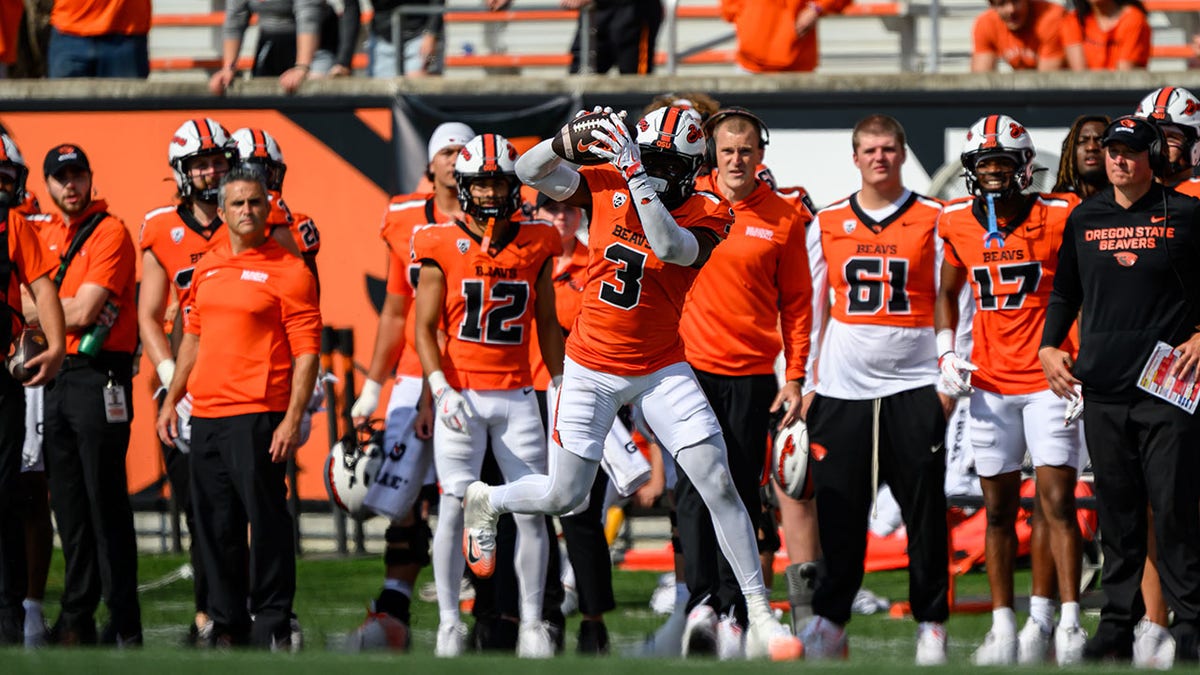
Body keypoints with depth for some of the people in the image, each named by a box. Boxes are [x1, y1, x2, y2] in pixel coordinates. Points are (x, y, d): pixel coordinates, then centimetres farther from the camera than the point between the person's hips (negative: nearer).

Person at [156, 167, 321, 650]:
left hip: (258, 417, -7)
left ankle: (273, 626, -1)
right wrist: (172, 400, 18)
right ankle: (228, 624, 18)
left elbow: (306, 352, -8)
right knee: (215, 525, 10)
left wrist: (293, 419, -15)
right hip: (205, 417, 7)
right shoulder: (206, 269, 14)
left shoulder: (287, 271, -5)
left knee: (266, 520, -6)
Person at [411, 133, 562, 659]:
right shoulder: (442, 246, -3)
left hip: (517, 396, 2)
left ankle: (532, 623, 7)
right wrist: (441, 389, -14)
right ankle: (449, 621, 3)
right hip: (461, 393, -2)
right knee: (455, 506, -5)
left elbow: (547, 325, 13)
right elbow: (424, 326, -2)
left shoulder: (535, 245, 5)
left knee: (533, 510, -1)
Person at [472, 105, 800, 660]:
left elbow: (670, 246, -31)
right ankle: (484, 502, 40)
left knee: (718, 484, -11)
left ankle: (761, 619, -6)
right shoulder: (607, 185, -5)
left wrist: (638, 175, -38)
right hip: (591, 369, 1)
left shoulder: (707, 215, -11)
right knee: (564, 496, 6)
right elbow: (529, 171, -8)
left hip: (661, 372, -1)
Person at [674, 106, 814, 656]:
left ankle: (733, 611, 5)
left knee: (742, 492, 2)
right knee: (694, 488, -7)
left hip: (752, 375, 0)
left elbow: (796, 303, 7)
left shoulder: (784, 219, 2)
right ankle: (701, 600, -8)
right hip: (692, 365, 0)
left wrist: (795, 378, 1)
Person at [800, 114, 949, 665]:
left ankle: (931, 624, 5)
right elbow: (811, 309, 14)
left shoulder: (933, 221, 4)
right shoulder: (827, 225, 10)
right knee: (839, 511, 0)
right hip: (842, 387, 2)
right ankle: (829, 621, 7)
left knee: (926, 511, -1)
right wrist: (805, 381, 9)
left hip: (913, 385, -2)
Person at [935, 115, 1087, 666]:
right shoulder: (958, 223, 4)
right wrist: (946, 354, 6)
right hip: (990, 382, 4)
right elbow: (947, 294, 20)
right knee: (998, 507, 6)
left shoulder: (1057, 218, -7)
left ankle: (1067, 621, -10)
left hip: (1049, 379, -4)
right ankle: (1003, 624, 12)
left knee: (1056, 501, -10)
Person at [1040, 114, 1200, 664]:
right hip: (1103, 388, 4)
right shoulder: (1084, 220, 13)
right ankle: (1117, 625, 12)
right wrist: (1049, 347, 9)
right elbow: (1065, 294, 22)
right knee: (1116, 511, 7)